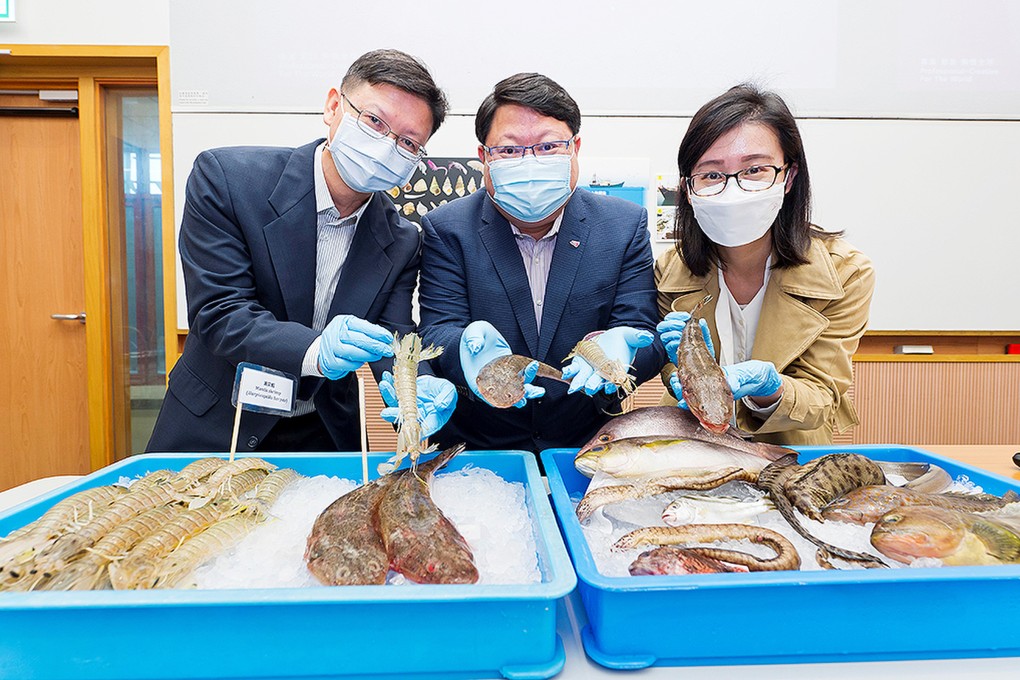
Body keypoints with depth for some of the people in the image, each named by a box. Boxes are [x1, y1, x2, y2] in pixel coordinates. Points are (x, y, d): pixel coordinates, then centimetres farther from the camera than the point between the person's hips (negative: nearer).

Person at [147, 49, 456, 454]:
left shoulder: (402, 243, -3)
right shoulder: (225, 177, -14)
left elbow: (394, 340, -8)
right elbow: (219, 313, -19)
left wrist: (417, 388, -31)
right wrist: (315, 352, -36)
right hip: (213, 429, -5)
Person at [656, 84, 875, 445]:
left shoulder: (846, 273, -11)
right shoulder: (670, 271, -9)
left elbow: (821, 402, -8)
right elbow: (680, 391, -1)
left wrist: (769, 390, -29)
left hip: (795, 457, 0)